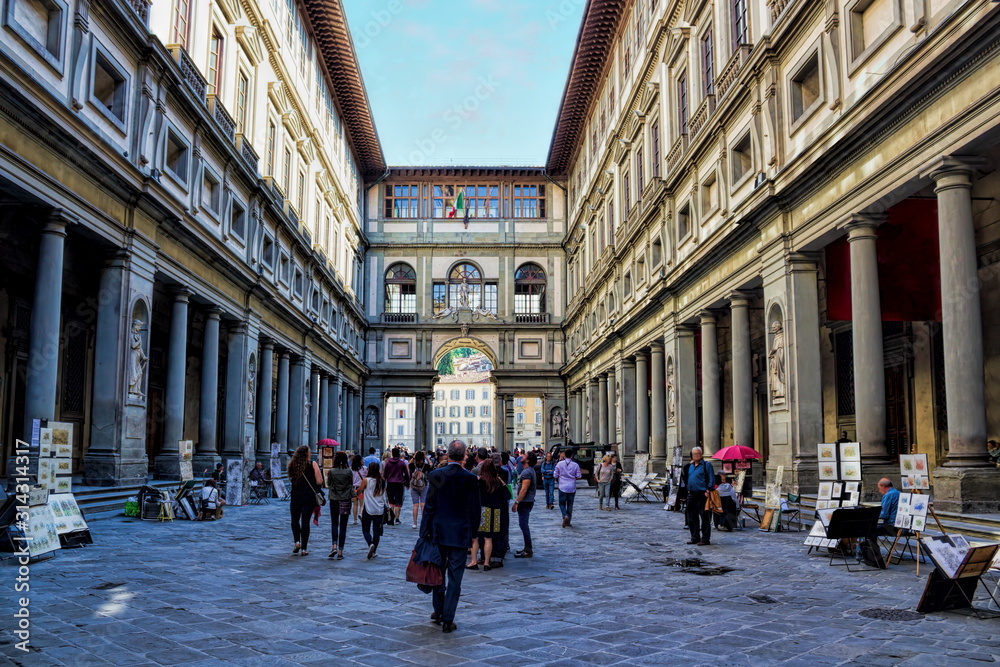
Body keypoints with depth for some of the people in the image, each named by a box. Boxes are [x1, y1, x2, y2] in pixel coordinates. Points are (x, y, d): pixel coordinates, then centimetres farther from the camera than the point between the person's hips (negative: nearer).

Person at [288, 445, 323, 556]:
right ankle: (304, 548, 6)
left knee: (295, 520, 18)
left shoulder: (293, 464, 0)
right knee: (305, 521, 4)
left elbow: (290, 479, 9)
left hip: (296, 496, 1)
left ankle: (297, 542, 2)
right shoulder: (312, 464, -8)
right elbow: (319, 481, -9)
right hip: (310, 496, -1)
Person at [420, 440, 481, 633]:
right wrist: (472, 533, 12)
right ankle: (447, 619, 3)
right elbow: (475, 510, -1)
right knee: (455, 577, 3)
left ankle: (438, 611, 29)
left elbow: (429, 507, -5)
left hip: (438, 532, 1)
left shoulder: (435, 476, -6)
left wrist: (424, 532, 1)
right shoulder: (471, 479, -6)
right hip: (460, 534, -1)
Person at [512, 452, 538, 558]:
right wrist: (518, 502, 22)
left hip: (525, 502, -10)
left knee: (523, 525, -8)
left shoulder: (527, 472, -18)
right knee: (524, 525, 15)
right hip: (528, 502, 10)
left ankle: (528, 551, -6)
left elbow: (524, 489, -23)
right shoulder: (531, 471, 15)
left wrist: (516, 503, -21)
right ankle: (527, 548, 21)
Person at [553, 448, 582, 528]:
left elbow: (555, 475, -2)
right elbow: (578, 476, -1)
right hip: (572, 487, 1)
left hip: (562, 487, -1)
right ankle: (568, 522, 12)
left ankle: (565, 516, -17)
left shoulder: (559, 464, -4)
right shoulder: (575, 465, -3)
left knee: (562, 503, 10)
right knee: (570, 505, 11)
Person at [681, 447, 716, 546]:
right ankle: (695, 538, 20)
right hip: (691, 494, 7)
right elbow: (685, 477, 27)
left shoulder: (706, 465, -2)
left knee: (704, 518, -5)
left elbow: (711, 479, -7)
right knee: (691, 517, 11)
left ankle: (705, 539, -1)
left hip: (702, 494, -7)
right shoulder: (690, 466, 18)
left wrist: (708, 490, -15)